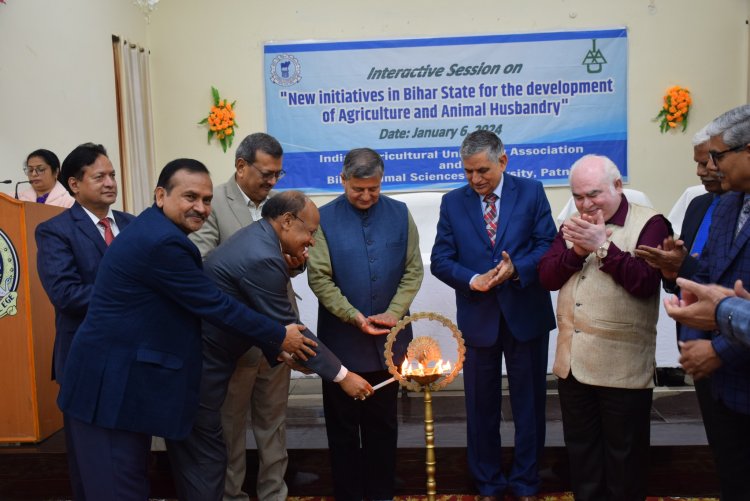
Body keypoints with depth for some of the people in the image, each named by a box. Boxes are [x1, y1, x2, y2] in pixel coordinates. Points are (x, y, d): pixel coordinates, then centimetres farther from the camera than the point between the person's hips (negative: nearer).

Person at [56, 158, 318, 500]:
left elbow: (200, 302, 15)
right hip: (111, 384, -10)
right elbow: (215, 306, -18)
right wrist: (279, 337, -6)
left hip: (121, 377, 10)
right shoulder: (163, 241, -22)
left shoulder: (155, 230, 11)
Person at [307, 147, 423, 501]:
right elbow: (319, 278, -9)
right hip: (342, 340, -2)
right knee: (343, 424, 10)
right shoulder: (324, 219, -5)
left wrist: (394, 313, -12)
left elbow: (413, 270, 1)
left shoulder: (400, 214, 2)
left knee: (383, 422, 14)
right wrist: (355, 317, -18)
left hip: (388, 338, 2)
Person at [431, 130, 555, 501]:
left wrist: (516, 268, -23)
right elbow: (440, 260, -2)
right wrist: (473, 280, -19)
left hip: (526, 315, 0)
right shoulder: (452, 202, 1)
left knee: (529, 402, 11)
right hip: (477, 317, 1)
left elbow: (548, 245, -5)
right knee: (481, 405, 12)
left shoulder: (531, 192, -1)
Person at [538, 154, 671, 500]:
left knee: (624, 453, 11)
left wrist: (603, 246, -21)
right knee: (580, 448, 19)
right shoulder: (572, 226, 11)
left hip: (622, 367, -5)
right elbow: (546, 277, 2)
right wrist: (577, 250, -13)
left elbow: (646, 282, -19)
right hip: (572, 361, 6)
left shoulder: (648, 223, -8)